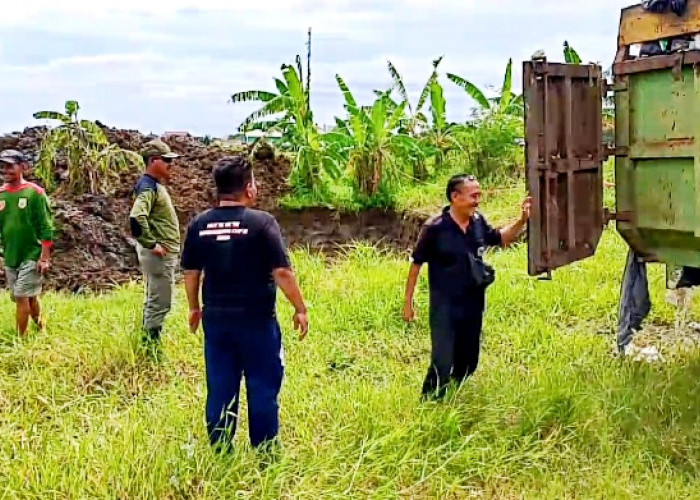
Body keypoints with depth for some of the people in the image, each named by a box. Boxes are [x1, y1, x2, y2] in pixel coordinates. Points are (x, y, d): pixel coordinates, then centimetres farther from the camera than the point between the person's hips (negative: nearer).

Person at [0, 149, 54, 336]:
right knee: (30, 298, 13)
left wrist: (44, 258, -15)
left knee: (22, 298, -9)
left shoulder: (35, 192, -9)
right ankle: (41, 331, 30)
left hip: (32, 256, -5)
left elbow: (46, 227, -11)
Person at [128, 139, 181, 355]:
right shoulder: (148, 187, -18)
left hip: (164, 253, 10)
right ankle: (151, 350, 5)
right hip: (159, 254, -10)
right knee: (160, 303, -3)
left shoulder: (156, 185, 13)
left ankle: (149, 346, 28)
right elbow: (136, 218, -33)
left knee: (154, 301, 18)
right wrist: (151, 244, -25)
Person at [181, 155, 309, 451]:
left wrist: (194, 308, 22)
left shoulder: (199, 224, 0)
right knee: (263, 388, 9)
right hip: (257, 320, -4)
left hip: (216, 319, 4)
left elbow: (190, 272, 7)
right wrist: (300, 309, -3)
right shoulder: (262, 222, -13)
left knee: (220, 390, 13)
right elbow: (282, 272, -14)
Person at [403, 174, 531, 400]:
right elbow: (416, 264, -9)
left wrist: (522, 220, 0)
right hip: (445, 308, -6)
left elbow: (501, 239, 16)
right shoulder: (434, 228, -17)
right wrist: (408, 302, -7)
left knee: (467, 363, 17)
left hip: (473, 305, 6)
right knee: (443, 364, -10)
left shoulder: (479, 222, -3)